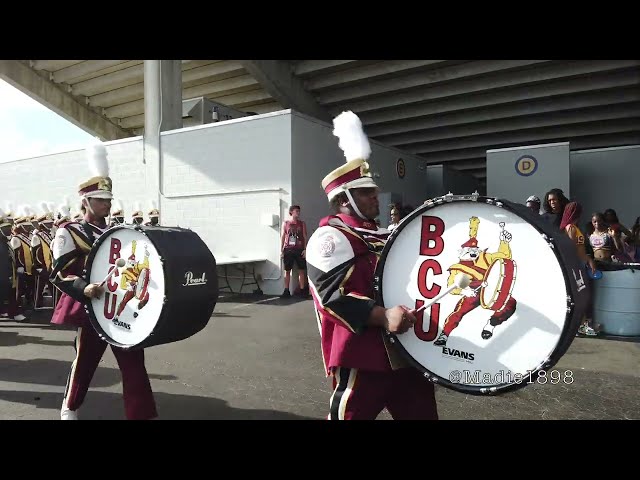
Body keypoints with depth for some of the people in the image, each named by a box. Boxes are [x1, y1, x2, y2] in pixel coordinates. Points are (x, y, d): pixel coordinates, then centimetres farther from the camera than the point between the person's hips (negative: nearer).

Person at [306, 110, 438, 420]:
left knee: (422, 415, 17)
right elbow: (334, 295, -21)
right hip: (362, 359, -8)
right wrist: (383, 316, -31)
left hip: (408, 353, 9)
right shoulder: (330, 237, -10)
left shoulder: (386, 237, 19)